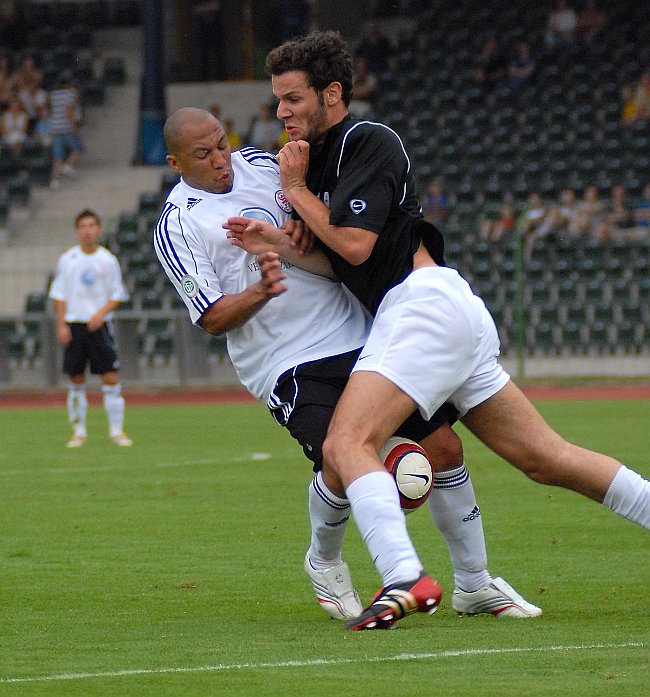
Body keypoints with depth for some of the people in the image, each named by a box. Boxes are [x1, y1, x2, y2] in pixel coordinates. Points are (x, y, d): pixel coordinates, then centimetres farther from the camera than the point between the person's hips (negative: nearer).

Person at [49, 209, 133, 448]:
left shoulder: (108, 260, 2)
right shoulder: (67, 259, 4)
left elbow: (117, 295, 5)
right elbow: (59, 294, 7)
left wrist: (101, 313, -12)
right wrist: (61, 325, -2)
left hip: (99, 325, -1)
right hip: (74, 324, 1)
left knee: (111, 377, -7)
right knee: (76, 381, 3)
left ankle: (116, 430, -1)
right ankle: (78, 431, 11)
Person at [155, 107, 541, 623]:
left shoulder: (259, 163, 11)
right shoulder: (176, 228, -4)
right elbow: (213, 318, -8)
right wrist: (260, 291, -27)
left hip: (359, 333, 6)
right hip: (287, 363, -6)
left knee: (443, 445, 0)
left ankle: (475, 584, 15)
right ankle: (324, 563, 10)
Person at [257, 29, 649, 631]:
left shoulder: (369, 142, -6)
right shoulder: (322, 154, 21)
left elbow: (354, 244, -15)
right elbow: (333, 261, 19)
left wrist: (296, 190, -3)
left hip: (423, 304, -10)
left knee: (346, 445, -23)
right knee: (544, 457, 11)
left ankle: (405, 577, -40)